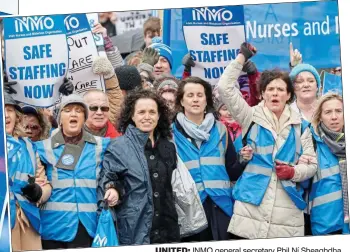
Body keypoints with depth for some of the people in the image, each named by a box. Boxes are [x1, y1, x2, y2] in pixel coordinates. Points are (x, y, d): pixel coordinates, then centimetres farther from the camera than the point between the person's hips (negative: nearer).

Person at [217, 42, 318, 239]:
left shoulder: (300, 125, 10)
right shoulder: (252, 117, 6)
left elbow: (312, 163, 10)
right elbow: (225, 87, -3)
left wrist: (293, 171, -10)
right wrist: (242, 57, -1)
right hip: (251, 206, -1)